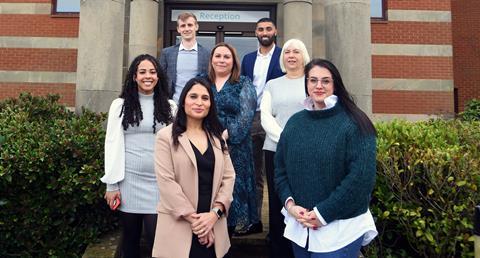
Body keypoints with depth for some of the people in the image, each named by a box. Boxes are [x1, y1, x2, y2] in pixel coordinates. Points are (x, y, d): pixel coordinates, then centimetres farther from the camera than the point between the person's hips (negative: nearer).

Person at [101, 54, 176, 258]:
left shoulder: (169, 107, 6)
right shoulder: (120, 105, 3)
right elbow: (113, 144, 1)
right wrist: (111, 184, -3)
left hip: (159, 182, 0)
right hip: (129, 181, 0)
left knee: (156, 238, -2)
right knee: (130, 237, 13)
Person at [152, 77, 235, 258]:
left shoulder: (217, 137, 9)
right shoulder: (166, 136, -4)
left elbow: (228, 176, 3)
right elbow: (166, 181, -12)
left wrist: (215, 213, -10)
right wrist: (194, 219, -14)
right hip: (179, 227, -4)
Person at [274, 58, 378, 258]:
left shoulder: (353, 123, -10)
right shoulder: (295, 122, 5)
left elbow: (362, 177, -16)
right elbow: (280, 169, 7)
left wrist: (323, 213, -16)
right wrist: (290, 204, -8)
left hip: (339, 227, -4)